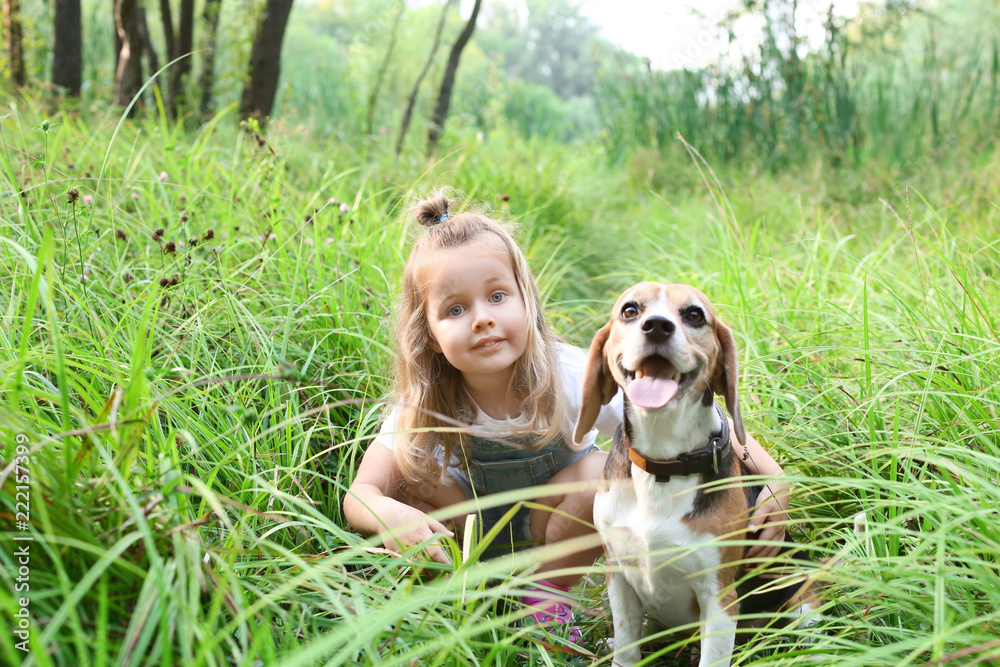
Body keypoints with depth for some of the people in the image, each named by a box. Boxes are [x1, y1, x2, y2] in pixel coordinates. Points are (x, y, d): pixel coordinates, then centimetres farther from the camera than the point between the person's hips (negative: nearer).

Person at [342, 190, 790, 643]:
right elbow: (359, 495, -28)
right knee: (404, 478, -25)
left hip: (557, 522, -1)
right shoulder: (423, 402, -26)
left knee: (599, 471, -32)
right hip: (473, 518, 1)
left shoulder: (572, 377, -32)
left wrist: (772, 477, -44)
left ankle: (548, 596, -8)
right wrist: (389, 515, -53)